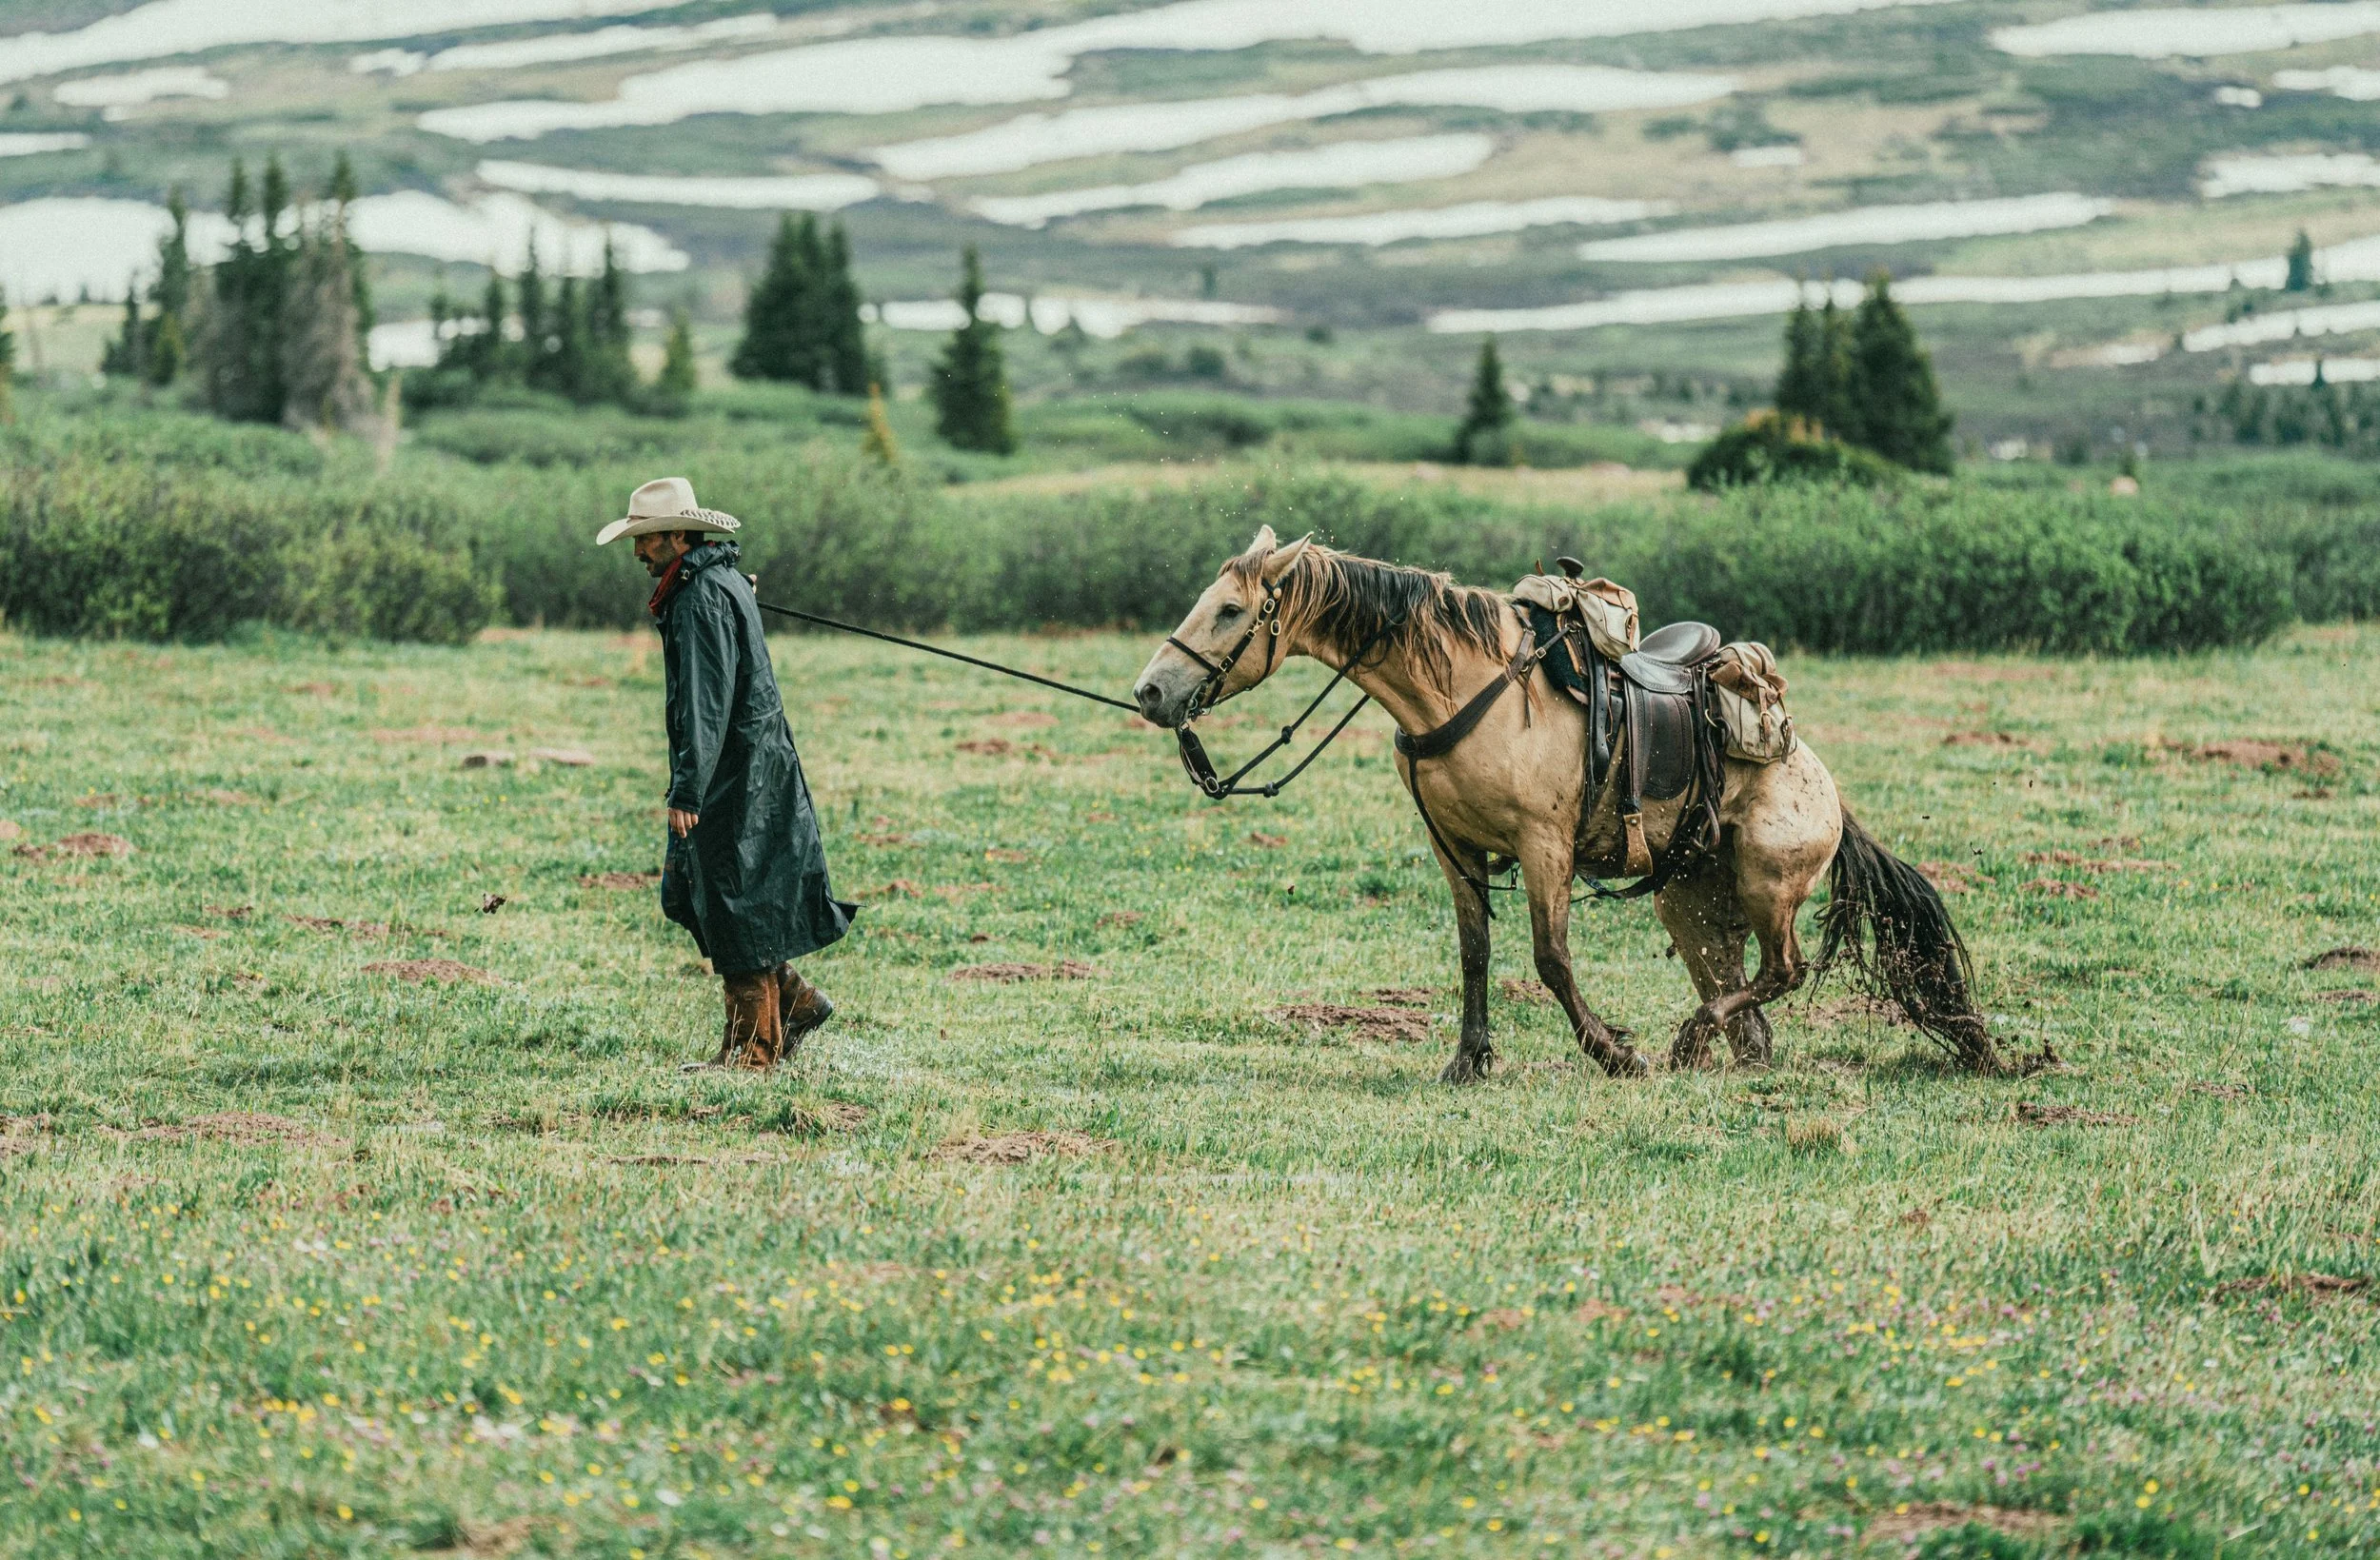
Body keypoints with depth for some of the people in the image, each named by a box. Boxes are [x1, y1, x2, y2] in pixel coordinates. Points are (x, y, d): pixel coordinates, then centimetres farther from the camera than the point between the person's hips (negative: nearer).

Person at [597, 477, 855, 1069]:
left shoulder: (703, 598, -18)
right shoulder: (725, 581, 15)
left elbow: (707, 702, -23)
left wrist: (687, 791, -24)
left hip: (735, 773, -10)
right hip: (749, 769, 10)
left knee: (733, 904, -4)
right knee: (690, 891, 13)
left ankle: (754, 1048, 2)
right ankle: (792, 998, 16)